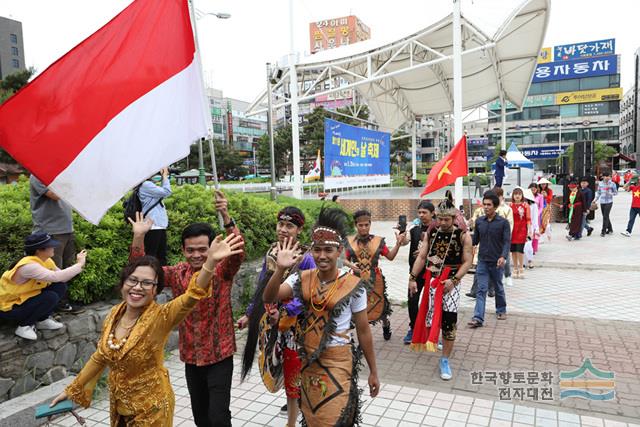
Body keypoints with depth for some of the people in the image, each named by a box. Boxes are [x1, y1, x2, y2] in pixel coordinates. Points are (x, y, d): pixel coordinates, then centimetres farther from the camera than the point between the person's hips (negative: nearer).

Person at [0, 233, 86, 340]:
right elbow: (56, 277, -42)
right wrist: (79, 265, -34)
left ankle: (42, 319, 9)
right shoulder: (28, 265, -32)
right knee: (51, 298, -25)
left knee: (60, 287, -5)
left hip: (26, 298, 9)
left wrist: (78, 265, -20)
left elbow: (62, 278, -5)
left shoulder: (46, 260, -4)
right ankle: (24, 326, -6)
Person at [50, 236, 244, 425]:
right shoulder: (115, 314, -6)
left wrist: (210, 262, -59)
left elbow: (192, 296, -43)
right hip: (118, 405, 5)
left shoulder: (160, 317, -23)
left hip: (151, 407, -5)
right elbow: (100, 357, 9)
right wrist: (72, 389, 14)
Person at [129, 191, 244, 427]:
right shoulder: (178, 273, -1)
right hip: (191, 356, 5)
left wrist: (226, 217, -46)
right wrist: (138, 237, -20)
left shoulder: (222, 271, -13)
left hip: (219, 355, -4)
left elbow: (237, 252, -32)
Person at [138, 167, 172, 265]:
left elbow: (162, 194, 22)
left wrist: (164, 177, 14)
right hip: (153, 227, -10)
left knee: (162, 256, 14)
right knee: (151, 257, -6)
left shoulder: (149, 185, 17)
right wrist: (165, 176, -4)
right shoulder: (145, 185, -12)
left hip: (160, 226, 10)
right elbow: (166, 192, -16)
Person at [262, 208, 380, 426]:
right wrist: (280, 269, -34)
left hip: (337, 363, -4)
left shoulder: (353, 285, -14)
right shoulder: (302, 279, -6)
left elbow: (363, 330, -7)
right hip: (308, 362, 4)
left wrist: (373, 371, 0)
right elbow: (269, 298, -18)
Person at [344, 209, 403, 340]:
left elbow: (390, 256, 4)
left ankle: (386, 325, 45)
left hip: (375, 280, 1)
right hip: (357, 280, 0)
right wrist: (350, 265, -17)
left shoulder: (378, 240, -2)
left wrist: (398, 243, -8)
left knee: (379, 304, 14)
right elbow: (345, 259, 3)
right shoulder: (350, 241, -3)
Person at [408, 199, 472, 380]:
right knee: (430, 317, 13)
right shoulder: (430, 233, 5)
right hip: (431, 281, 4)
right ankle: (431, 342, 41)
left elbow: (467, 262, -7)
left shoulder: (463, 236, -7)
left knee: (448, 323, -3)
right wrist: (412, 278, 0)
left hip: (450, 282, -3)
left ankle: (445, 361, 11)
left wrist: (454, 280, -18)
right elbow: (421, 257, 6)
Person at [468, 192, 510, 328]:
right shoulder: (479, 221, 3)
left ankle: (501, 310, 39)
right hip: (482, 261, 2)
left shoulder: (503, 222, -8)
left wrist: (503, 256, -28)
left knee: (498, 287, 17)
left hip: (497, 262, -2)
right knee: (481, 290, -3)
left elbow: (507, 241, -13)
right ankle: (478, 318, -7)